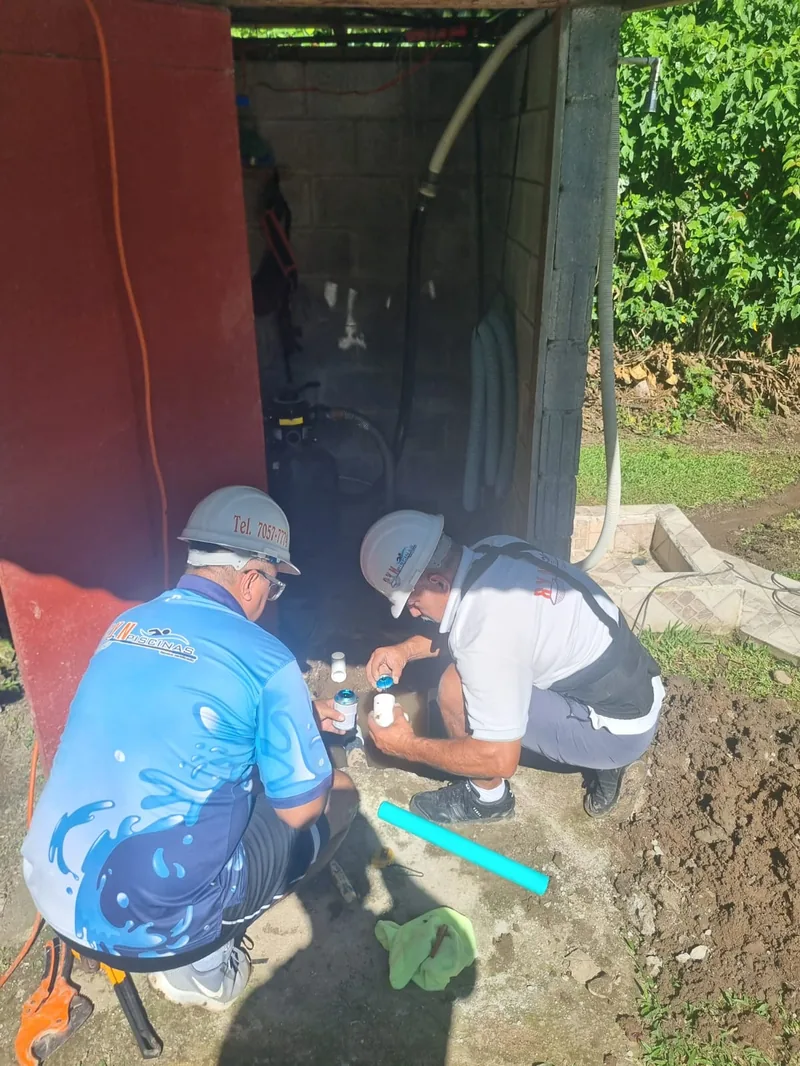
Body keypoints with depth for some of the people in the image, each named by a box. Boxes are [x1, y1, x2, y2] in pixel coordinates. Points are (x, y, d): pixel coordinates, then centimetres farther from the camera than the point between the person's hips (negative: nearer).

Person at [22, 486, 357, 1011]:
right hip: (149, 923, -6)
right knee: (339, 797, 9)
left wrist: (299, 718, 24)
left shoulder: (126, 625, 5)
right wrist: (291, 720, 14)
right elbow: (301, 808, -6)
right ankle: (203, 960, 9)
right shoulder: (266, 660, -16)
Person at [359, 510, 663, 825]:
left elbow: (500, 759, -22)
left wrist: (408, 747, -10)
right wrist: (406, 649, 3)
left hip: (621, 727, -9)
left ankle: (486, 797, 8)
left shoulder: (486, 634, -30)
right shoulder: (494, 551, -6)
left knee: (456, 689, -18)